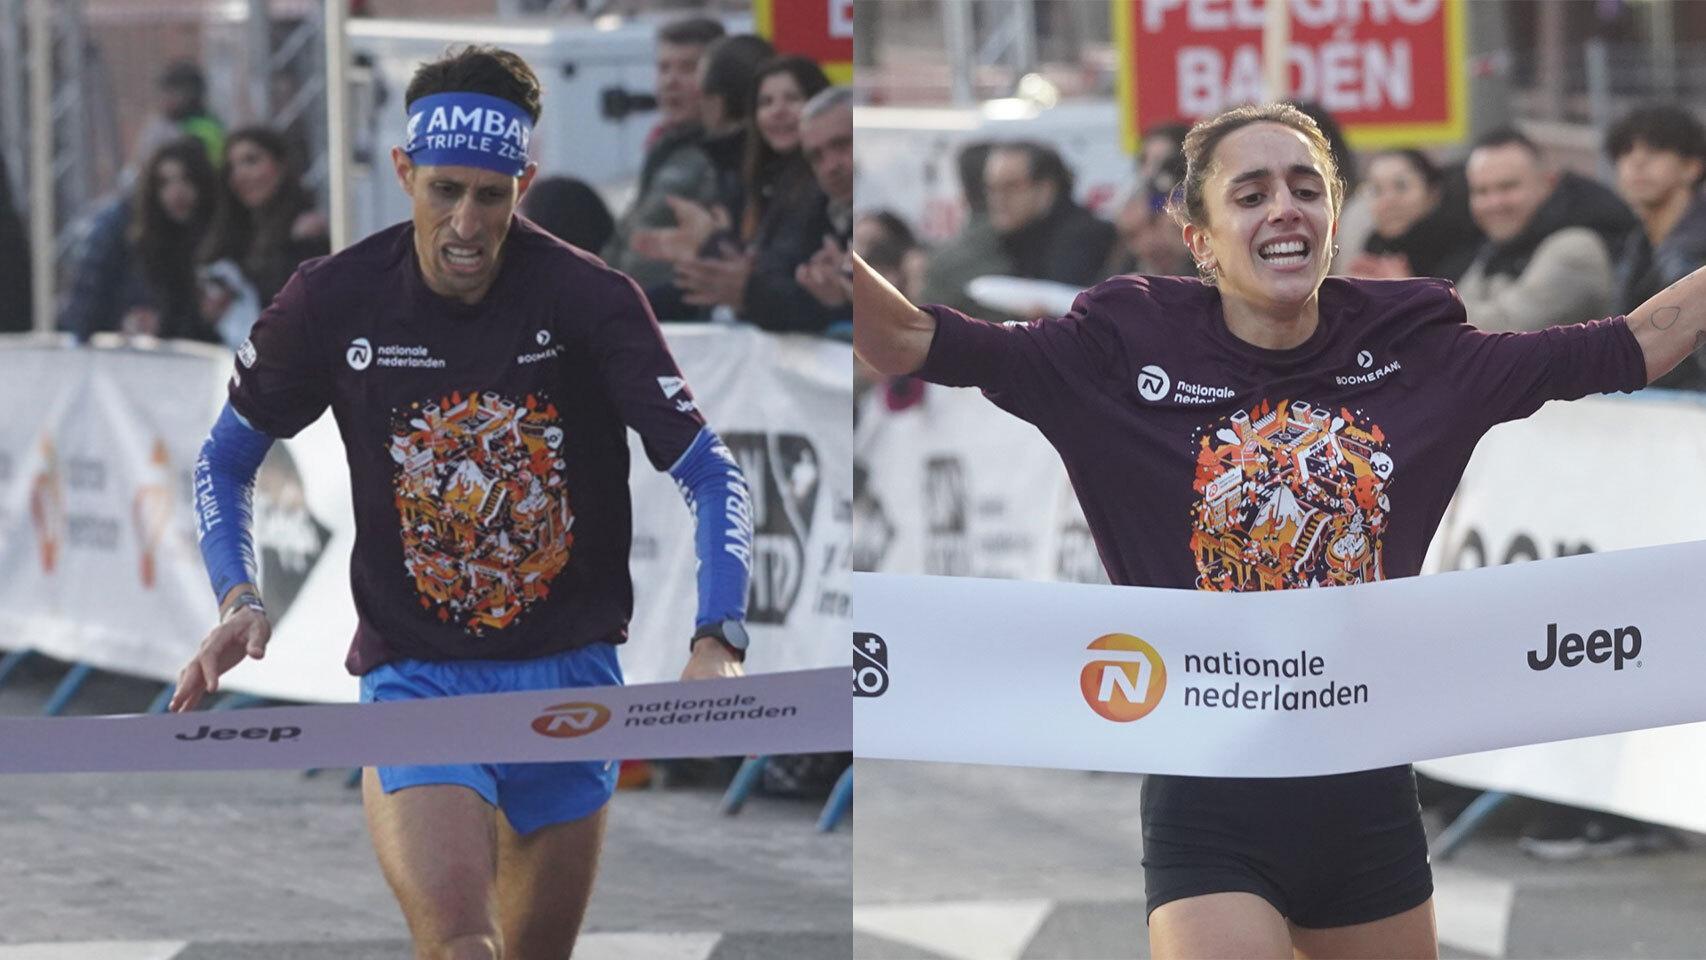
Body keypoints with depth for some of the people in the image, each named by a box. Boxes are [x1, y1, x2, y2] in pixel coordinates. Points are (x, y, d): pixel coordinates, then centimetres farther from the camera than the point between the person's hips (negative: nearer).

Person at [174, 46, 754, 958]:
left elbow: (709, 475, -11)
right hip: (413, 677, -1)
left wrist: (716, 642, -27)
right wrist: (238, 602, -8)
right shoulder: (333, 301, -7)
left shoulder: (590, 300, -10)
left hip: (570, 677, 2)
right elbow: (224, 460, 9)